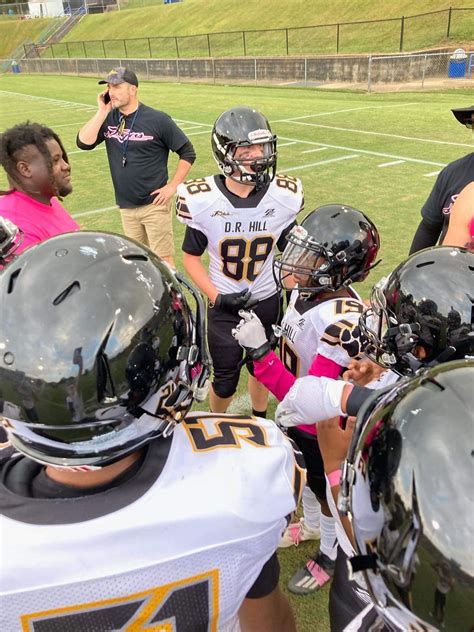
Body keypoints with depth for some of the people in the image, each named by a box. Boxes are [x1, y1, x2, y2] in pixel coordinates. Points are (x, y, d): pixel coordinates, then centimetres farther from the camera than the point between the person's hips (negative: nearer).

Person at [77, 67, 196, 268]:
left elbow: (188, 153, -5)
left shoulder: (157, 120, -9)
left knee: (163, 259, -1)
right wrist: (102, 111, -9)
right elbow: (83, 143, -8)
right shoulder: (108, 119, 4)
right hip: (126, 206, 5)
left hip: (154, 204, -5)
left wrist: (172, 187, -10)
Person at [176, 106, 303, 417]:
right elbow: (191, 256, -6)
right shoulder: (203, 199, -18)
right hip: (224, 305, -2)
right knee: (226, 380, 10)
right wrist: (216, 297, -15)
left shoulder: (284, 196, -12)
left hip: (268, 301, 2)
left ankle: (260, 420, 48)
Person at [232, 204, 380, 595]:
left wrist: (260, 352, -42)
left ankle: (330, 556, 50)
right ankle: (310, 525, 62)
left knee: (326, 492, 20)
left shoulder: (342, 321, -38)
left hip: (323, 427, -7)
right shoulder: (310, 288, -14)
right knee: (304, 477, 31)